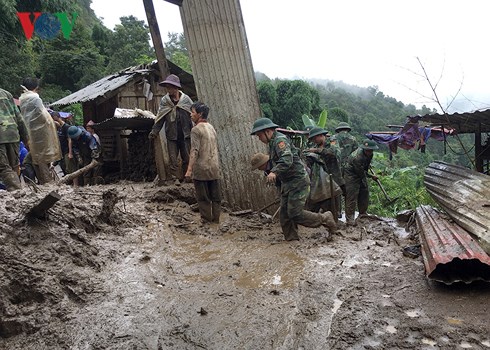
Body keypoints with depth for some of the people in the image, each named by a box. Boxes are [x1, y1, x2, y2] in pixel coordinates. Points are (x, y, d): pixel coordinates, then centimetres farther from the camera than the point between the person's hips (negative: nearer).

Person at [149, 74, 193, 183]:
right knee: (173, 159, 1)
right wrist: (154, 132, -6)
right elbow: (159, 118, 2)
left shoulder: (186, 99, -2)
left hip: (185, 135, 0)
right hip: (171, 135, 0)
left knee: (187, 158, 8)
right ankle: (175, 178, 8)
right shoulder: (164, 101, 0)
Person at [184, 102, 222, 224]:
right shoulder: (211, 128, 13)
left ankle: (206, 220, 7)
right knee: (215, 196, 9)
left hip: (201, 168, -7)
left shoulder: (196, 129, -10)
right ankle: (216, 219, 16)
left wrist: (189, 169, -20)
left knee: (203, 197, 2)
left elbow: (194, 151, -18)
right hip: (214, 168, 7)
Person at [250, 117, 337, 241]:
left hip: (298, 180, -10)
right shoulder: (272, 143, 15)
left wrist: (274, 172, -44)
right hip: (287, 182, 10)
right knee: (284, 213, 7)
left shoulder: (280, 140, -17)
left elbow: (287, 160, -33)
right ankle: (291, 239, 16)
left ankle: (325, 219, 6)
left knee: (295, 213, -10)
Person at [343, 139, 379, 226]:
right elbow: (361, 173, -22)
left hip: (361, 174, 9)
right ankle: (349, 219, -5)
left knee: (365, 193, 13)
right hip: (351, 175, -9)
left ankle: (362, 215, 28)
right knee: (352, 197, -10)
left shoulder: (369, 154, -7)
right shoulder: (357, 157, -34)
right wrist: (371, 176, -9)